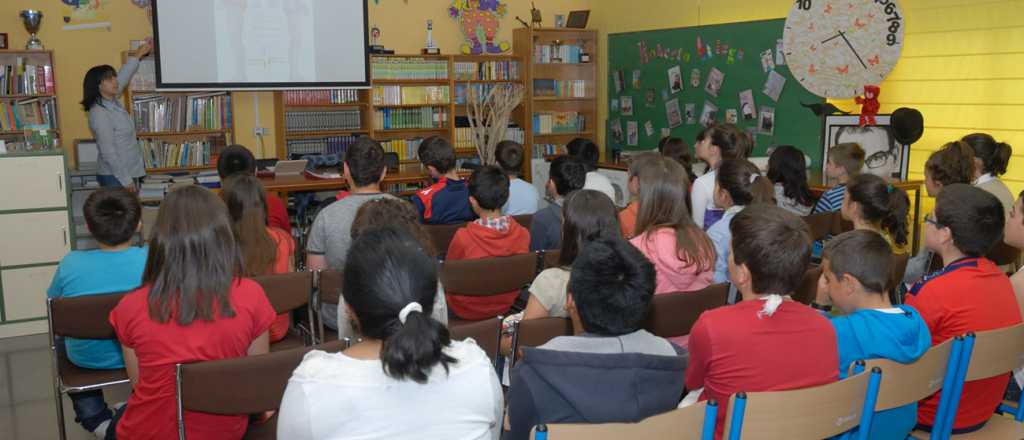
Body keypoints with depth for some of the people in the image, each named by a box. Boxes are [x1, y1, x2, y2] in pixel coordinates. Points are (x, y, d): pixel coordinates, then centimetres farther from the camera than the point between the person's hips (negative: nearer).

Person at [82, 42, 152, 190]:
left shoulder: (113, 102, 6)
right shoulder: (99, 114, -19)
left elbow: (124, 76, 24)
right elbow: (108, 152, -22)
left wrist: (138, 54, 31)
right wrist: (126, 180, -21)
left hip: (130, 172, 9)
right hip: (115, 178, -9)